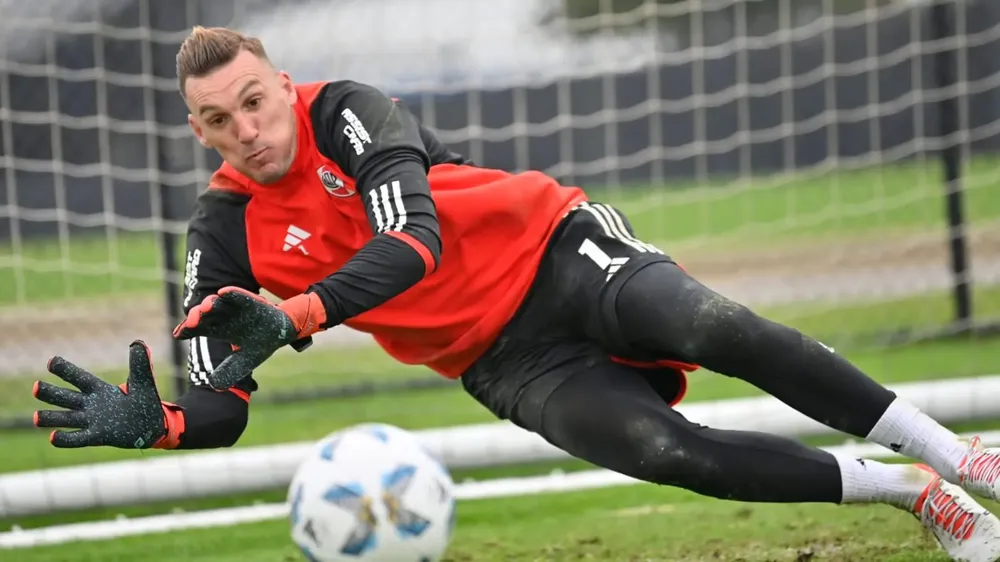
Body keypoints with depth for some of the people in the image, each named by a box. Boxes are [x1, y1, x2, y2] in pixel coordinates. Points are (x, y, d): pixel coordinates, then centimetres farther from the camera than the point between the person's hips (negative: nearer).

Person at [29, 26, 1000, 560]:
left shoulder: (342, 112, -12)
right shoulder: (226, 237, -2)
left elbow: (411, 240, -26)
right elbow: (220, 407, -4)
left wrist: (292, 318, -40)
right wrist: (149, 424, -28)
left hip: (555, 251, -2)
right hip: (507, 365, 2)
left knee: (711, 326, -29)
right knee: (661, 450, -23)